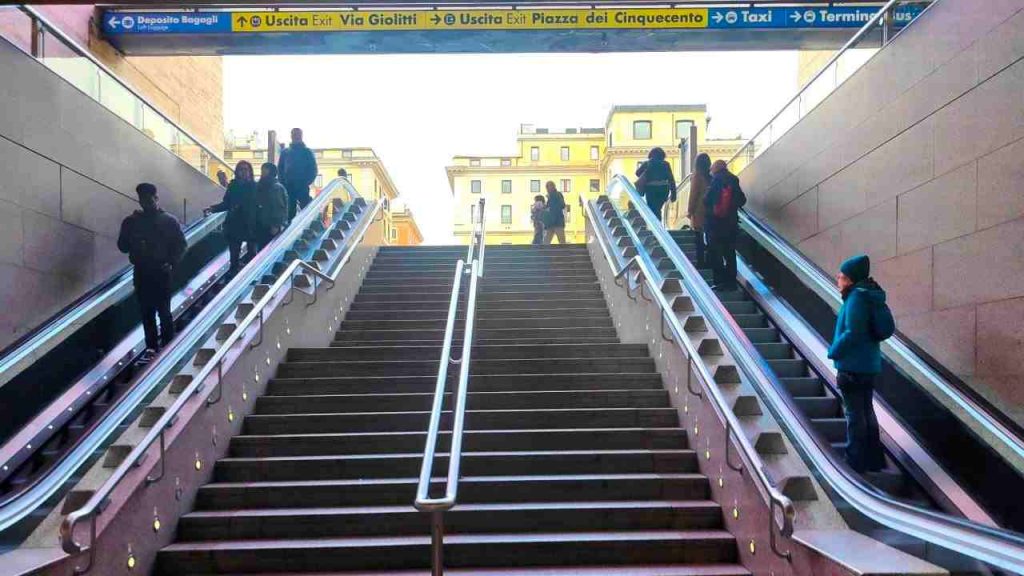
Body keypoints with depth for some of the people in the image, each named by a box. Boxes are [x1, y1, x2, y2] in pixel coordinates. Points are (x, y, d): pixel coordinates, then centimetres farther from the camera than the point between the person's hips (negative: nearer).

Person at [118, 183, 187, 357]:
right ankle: (151, 347, 17)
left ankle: (168, 347, 10)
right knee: (146, 312, 8)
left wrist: (171, 263, -14)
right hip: (141, 273, 3)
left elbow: (181, 245, -1)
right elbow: (122, 246, 7)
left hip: (161, 272, -3)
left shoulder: (169, 221, -2)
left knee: (164, 311, 0)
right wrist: (135, 245, -14)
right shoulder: (131, 222, 5)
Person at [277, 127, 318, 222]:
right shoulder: (285, 152, 13)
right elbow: (280, 168, 13)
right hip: (289, 186, 3)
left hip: (302, 187, -3)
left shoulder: (307, 152, 5)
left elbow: (313, 169, 1)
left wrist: (307, 182, -11)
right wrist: (283, 182, -1)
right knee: (289, 211, 3)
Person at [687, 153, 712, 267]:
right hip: (709, 211, 5)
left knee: (699, 238, 2)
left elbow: (693, 196, -11)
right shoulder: (711, 176, -1)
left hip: (699, 212, -5)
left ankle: (700, 262, 4)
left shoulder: (697, 177, -14)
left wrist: (689, 211, -1)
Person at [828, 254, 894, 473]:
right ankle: (873, 459, 26)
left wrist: (834, 351, -10)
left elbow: (852, 333, -24)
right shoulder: (869, 296, 11)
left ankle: (856, 461, 6)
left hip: (853, 366, -9)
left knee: (854, 414, -1)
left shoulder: (857, 297, -18)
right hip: (868, 364, 9)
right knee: (866, 412, 18)